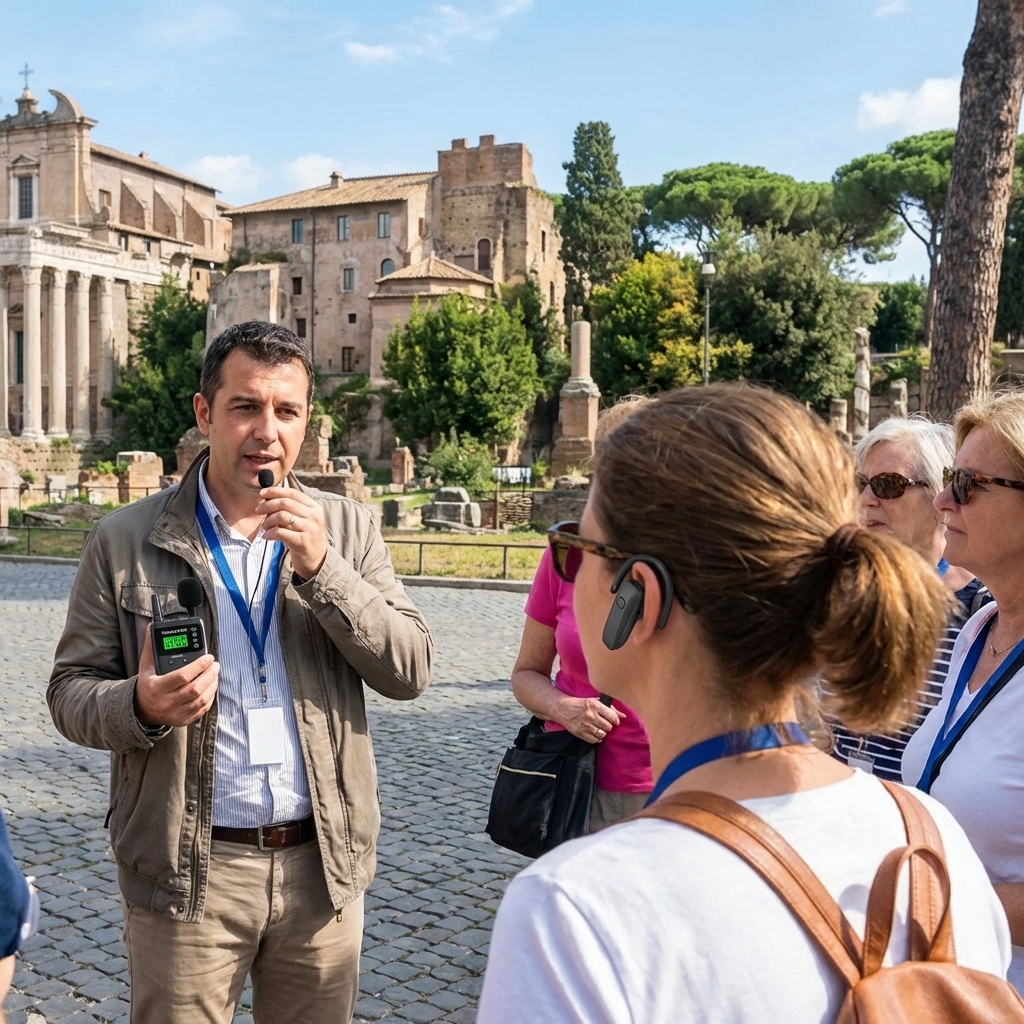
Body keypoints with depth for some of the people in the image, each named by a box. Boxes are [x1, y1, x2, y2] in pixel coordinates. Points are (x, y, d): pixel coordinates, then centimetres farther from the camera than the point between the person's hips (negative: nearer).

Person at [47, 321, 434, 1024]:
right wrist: (141, 707, -20)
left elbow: (410, 672, -4)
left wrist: (320, 567, -17)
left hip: (322, 862, 2)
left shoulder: (346, 528, 2)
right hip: (188, 868, -1)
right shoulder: (125, 540, -1)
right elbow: (71, 689, 2)